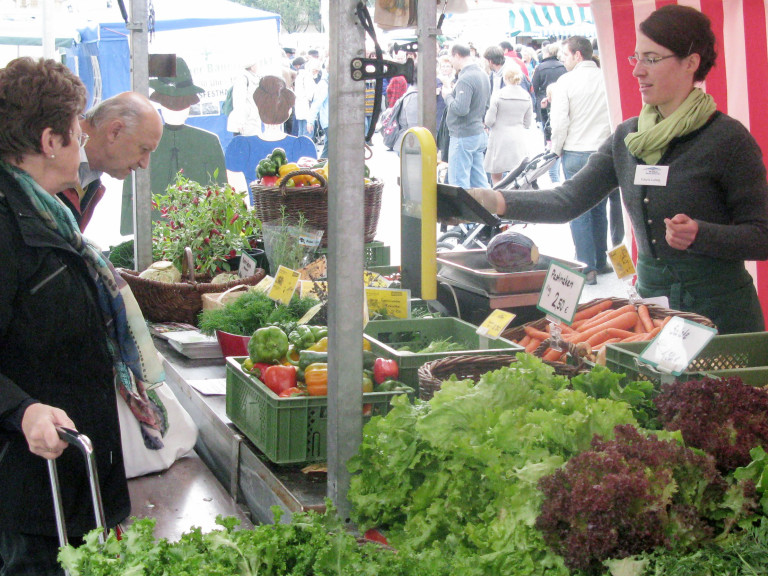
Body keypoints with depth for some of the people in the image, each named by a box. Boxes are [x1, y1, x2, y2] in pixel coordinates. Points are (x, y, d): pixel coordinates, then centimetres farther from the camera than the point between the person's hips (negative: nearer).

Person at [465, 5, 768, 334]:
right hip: (649, 298, 5)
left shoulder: (727, 137, -10)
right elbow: (569, 201, 3)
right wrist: (496, 201, -11)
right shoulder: (627, 137, 8)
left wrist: (699, 235, -27)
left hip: (719, 310, -5)